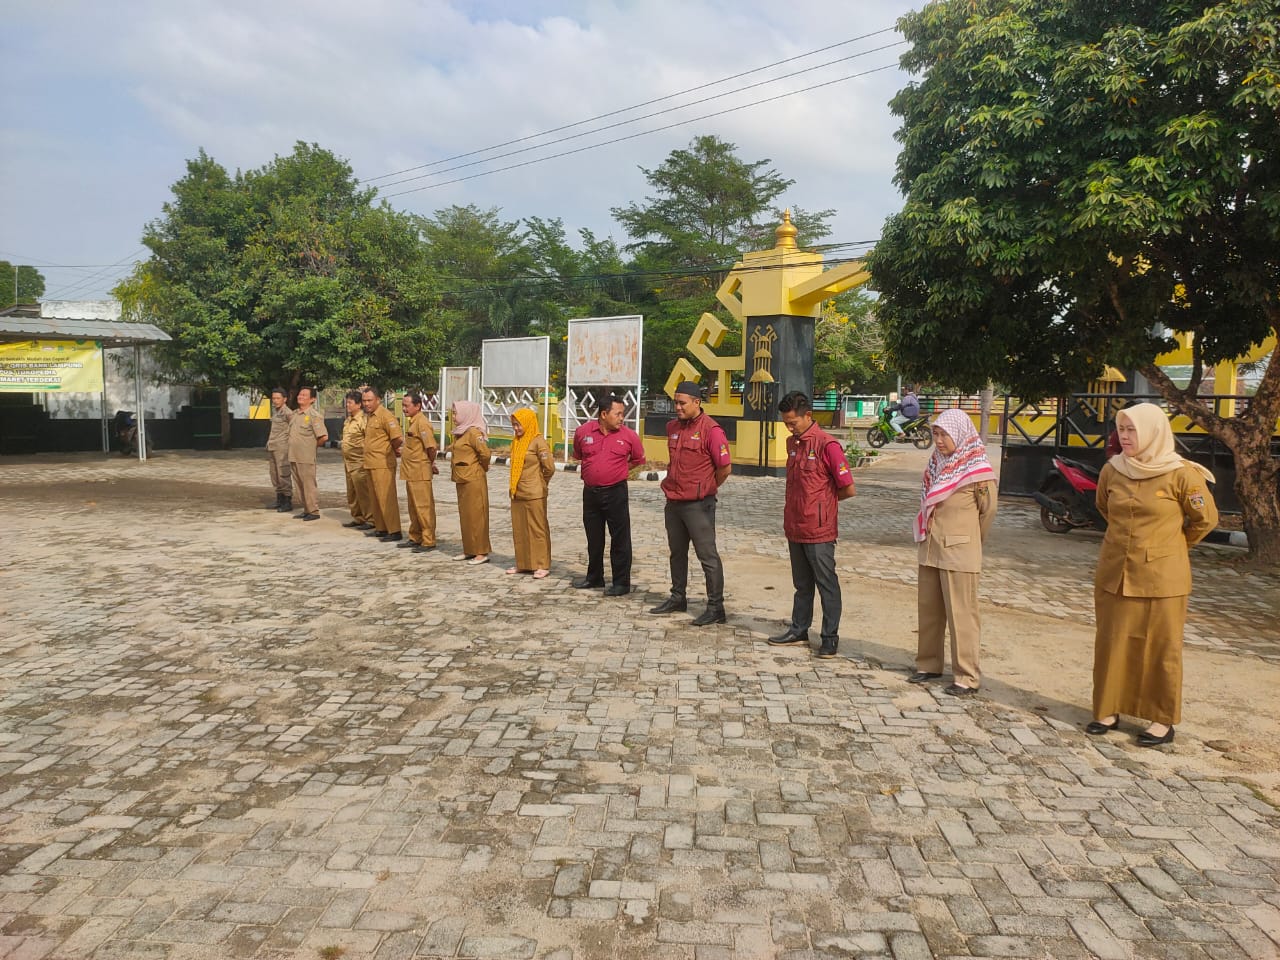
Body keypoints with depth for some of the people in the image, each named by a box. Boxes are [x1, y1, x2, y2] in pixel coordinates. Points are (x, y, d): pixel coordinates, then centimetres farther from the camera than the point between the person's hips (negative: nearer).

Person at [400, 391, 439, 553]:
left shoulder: (422, 423, -17)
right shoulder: (413, 422, 14)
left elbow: (431, 447, -23)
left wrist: (431, 464, -9)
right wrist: (403, 450, 15)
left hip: (420, 473, -10)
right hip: (411, 473, 10)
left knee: (423, 507, -4)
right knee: (413, 507, 17)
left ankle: (428, 541, 2)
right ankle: (415, 538, 26)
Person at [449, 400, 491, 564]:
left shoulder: (473, 432, -17)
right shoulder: (460, 432, 11)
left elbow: (485, 453, -23)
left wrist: (482, 467, -7)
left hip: (474, 480, -9)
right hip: (462, 480, 9)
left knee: (476, 515, -3)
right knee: (465, 515, 13)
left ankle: (482, 552, 4)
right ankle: (469, 549, 22)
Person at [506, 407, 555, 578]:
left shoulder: (538, 442, -12)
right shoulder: (517, 442, 11)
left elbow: (550, 467, -15)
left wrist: (541, 483, 0)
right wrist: (515, 486, 17)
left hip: (534, 495, -8)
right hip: (517, 493, 8)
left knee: (537, 529, 0)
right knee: (519, 530, 12)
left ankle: (542, 565, 7)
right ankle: (523, 564, 22)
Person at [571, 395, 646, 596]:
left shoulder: (629, 436, -7)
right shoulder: (583, 432, -2)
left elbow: (638, 459, 10)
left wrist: (619, 471, 9)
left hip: (616, 492, -3)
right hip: (590, 492, 3)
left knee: (620, 539, 0)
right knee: (593, 538, 16)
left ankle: (621, 582, 9)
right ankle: (594, 577, 31)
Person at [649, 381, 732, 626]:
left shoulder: (710, 430, -14)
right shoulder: (672, 427, 9)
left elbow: (725, 468, -13)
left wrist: (704, 489, -1)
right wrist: (673, 484, 15)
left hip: (698, 505, -8)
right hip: (673, 502, 8)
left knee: (707, 555, -2)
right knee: (677, 552, 18)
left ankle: (715, 607, 4)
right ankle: (677, 598, 32)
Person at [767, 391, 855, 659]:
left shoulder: (827, 445, -15)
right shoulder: (792, 443, 9)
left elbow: (848, 489, -13)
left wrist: (823, 502, 0)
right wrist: (793, 504, 8)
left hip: (819, 529, -7)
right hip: (794, 526, 7)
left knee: (827, 584, 4)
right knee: (801, 584, 18)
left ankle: (830, 637, 12)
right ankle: (799, 630, 28)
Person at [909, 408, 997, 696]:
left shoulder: (977, 470, -11)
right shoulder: (937, 463, 8)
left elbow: (988, 510, -1)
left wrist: (970, 540, 10)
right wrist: (928, 534, 10)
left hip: (959, 552, -7)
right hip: (930, 548, 7)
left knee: (961, 615, -2)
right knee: (928, 609, 13)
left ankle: (967, 677, 6)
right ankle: (929, 665, 26)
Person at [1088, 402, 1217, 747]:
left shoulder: (1181, 474, -12)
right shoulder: (1112, 470, -1)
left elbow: (1206, 518, 1)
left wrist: (1173, 545, 12)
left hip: (1161, 577, -4)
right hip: (1114, 575, 4)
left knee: (1161, 648, 6)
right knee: (1112, 644, 9)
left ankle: (1164, 720, 18)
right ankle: (1109, 710, 21)